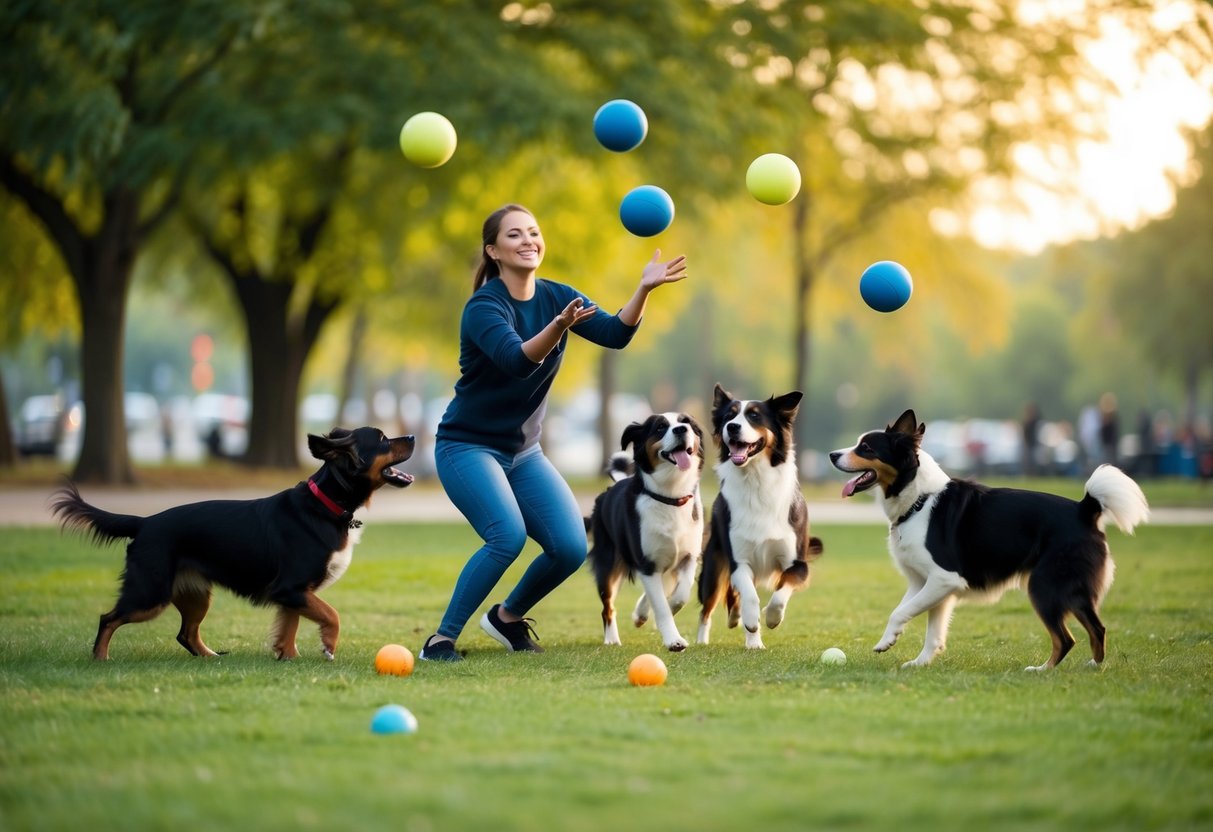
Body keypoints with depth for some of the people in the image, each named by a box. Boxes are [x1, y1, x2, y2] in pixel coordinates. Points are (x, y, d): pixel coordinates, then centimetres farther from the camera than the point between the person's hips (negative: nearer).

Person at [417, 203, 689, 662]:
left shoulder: (556, 296, -1)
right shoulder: (483, 306, -19)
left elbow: (615, 335, -15)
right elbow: (517, 360, -37)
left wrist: (644, 288, -31)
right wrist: (559, 327, -55)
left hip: (523, 451, 6)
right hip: (467, 446, -6)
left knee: (571, 548, -9)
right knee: (508, 535, -28)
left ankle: (509, 615, 19)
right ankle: (440, 639, -15)